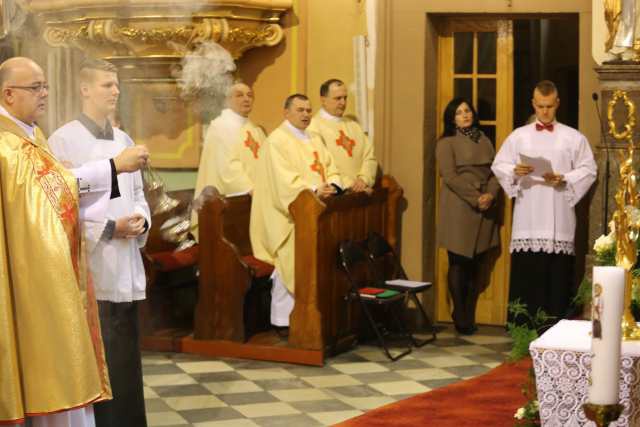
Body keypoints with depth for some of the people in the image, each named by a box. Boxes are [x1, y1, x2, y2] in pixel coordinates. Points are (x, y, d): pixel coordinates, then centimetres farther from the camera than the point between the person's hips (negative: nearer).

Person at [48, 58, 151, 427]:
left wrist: (142, 221, -4)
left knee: (126, 356, 10)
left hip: (126, 266, 6)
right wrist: (108, 229, -15)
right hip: (89, 266, -6)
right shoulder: (64, 140, -6)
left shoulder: (125, 140, 13)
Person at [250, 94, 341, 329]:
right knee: (289, 266, -6)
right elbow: (284, 179, -17)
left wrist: (332, 185, -10)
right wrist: (314, 190, -26)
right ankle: (283, 321, 1)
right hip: (289, 217, -7)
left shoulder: (314, 140, 19)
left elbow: (330, 168, 12)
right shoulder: (277, 140, -6)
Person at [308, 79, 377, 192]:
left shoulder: (353, 125, 22)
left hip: (361, 186, 6)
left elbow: (369, 157, 15)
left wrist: (364, 179, -3)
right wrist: (349, 185, -12)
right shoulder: (313, 126, 1)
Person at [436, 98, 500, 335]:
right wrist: (475, 198, -16)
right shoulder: (447, 143, -2)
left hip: (485, 210, 5)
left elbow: (495, 171, 11)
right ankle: (460, 317, 8)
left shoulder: (484, 140, 16)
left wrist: (491, 195, -8)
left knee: (476, 265, 7)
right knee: (459, 264, -1)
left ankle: (470, 316, 15)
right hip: (459, 209, -5)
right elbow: (449, 176, -11)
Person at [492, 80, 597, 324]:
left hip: (559, 220, -1)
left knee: (558, 276, -2)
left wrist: (564, 179, -13)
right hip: (527, 220, 1)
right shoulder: (518, 136, 11)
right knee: (525, 274, -1)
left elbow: (589, 171, 3)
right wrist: (514, 171, -13)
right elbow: (498, 165, 8)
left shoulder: (574, 138, 7)